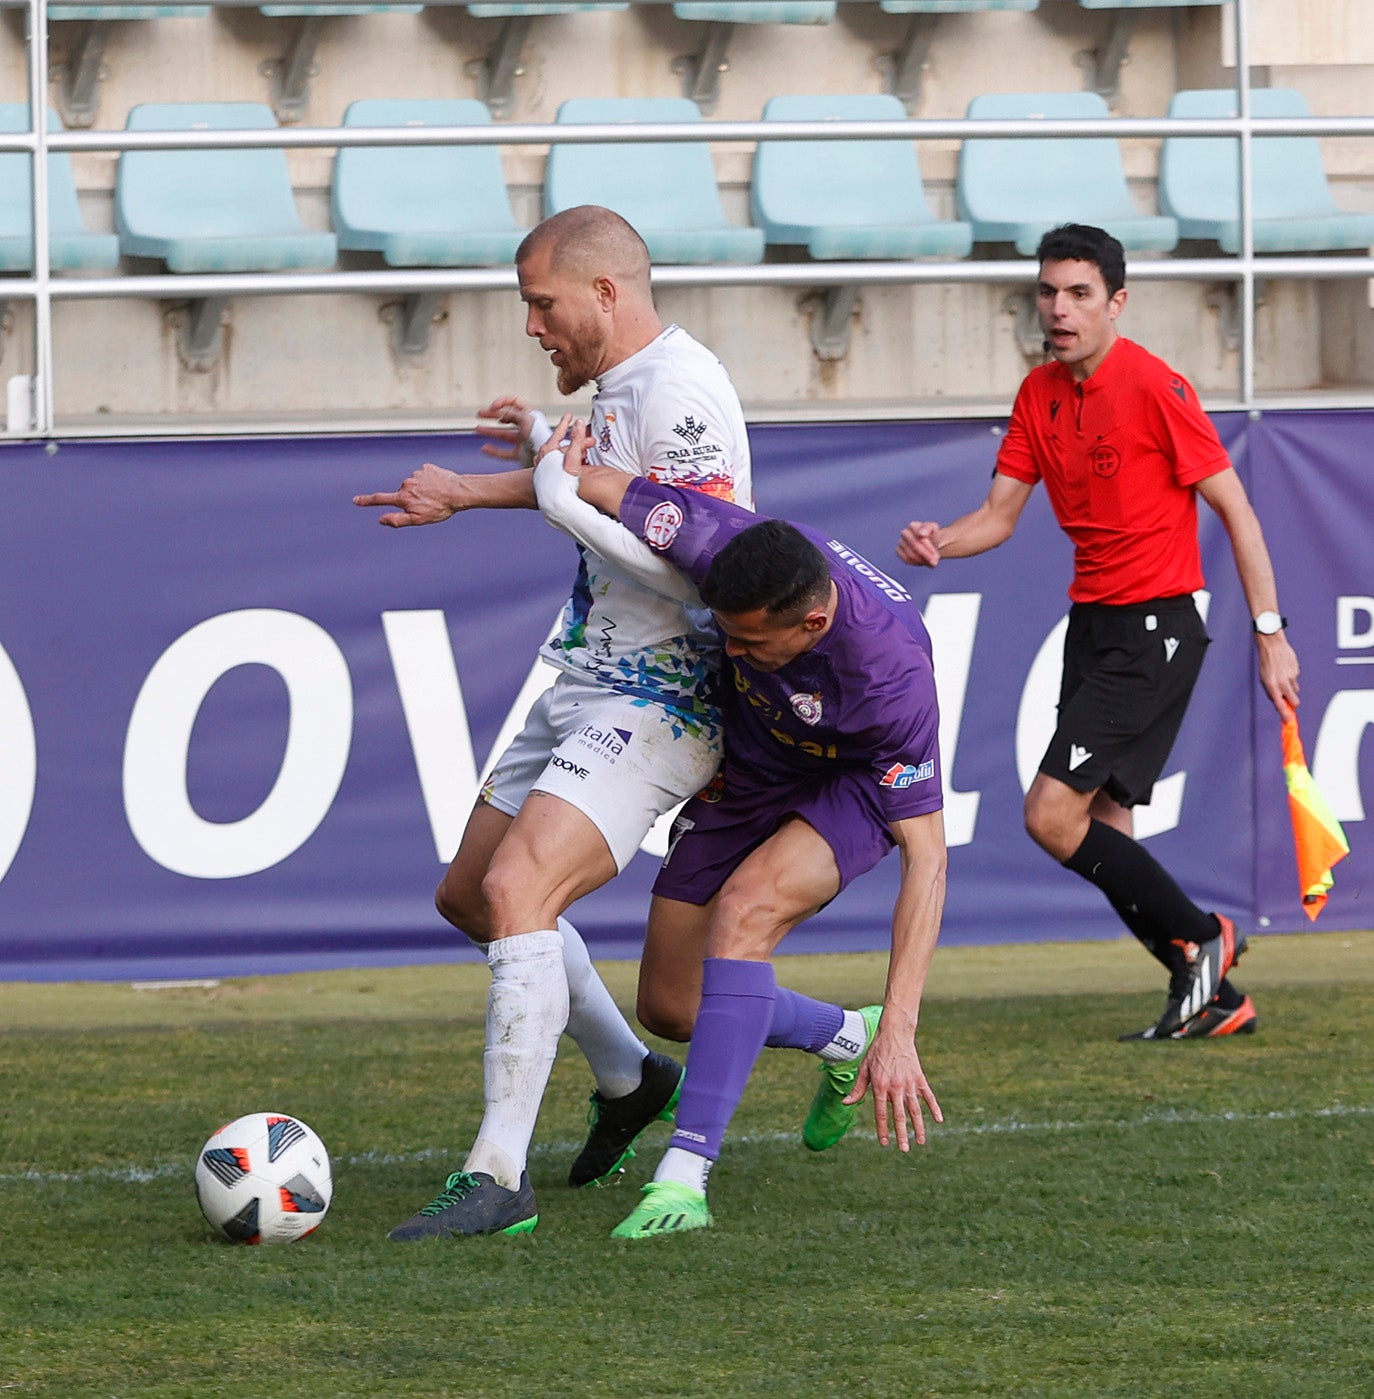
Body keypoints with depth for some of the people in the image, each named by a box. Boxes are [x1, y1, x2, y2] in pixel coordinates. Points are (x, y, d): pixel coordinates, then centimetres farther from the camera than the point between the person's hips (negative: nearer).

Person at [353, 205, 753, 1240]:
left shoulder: (681, 388, -18)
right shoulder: (618, 386, 12)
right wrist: (467, 496, 38)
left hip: (657, 704, -11)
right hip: (583, 690, 11)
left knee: (517, 891, -25)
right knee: (470, 895, 19)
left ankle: (499, 1178, -26)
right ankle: (627, 1079, 36)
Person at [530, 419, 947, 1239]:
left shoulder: (892, 672, -40)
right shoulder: (725, 545, -33)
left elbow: (926, 856, -39)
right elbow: (568, 487, -22)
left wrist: (900, 1033, -43)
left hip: (855, 787, -5)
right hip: (748, 773, 5)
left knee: (745, 906, -35)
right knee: (672, 1009, 5)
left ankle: (685, 1174, -36)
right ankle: (844, 1039, 36)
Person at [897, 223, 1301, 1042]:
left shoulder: (1155, 388, -14)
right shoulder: (1041, 393, 8)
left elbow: (1235, 510, -11)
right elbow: (1000, 514, 11)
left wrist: (1271, 635, -13)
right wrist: (939, 542, -11)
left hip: (1155, 630, -8)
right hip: (1092, 627, 8)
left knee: (1053, 816, -15)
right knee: (1104, 835, 6)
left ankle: (1197, 938, 0)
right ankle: (1213, 1000, 14)